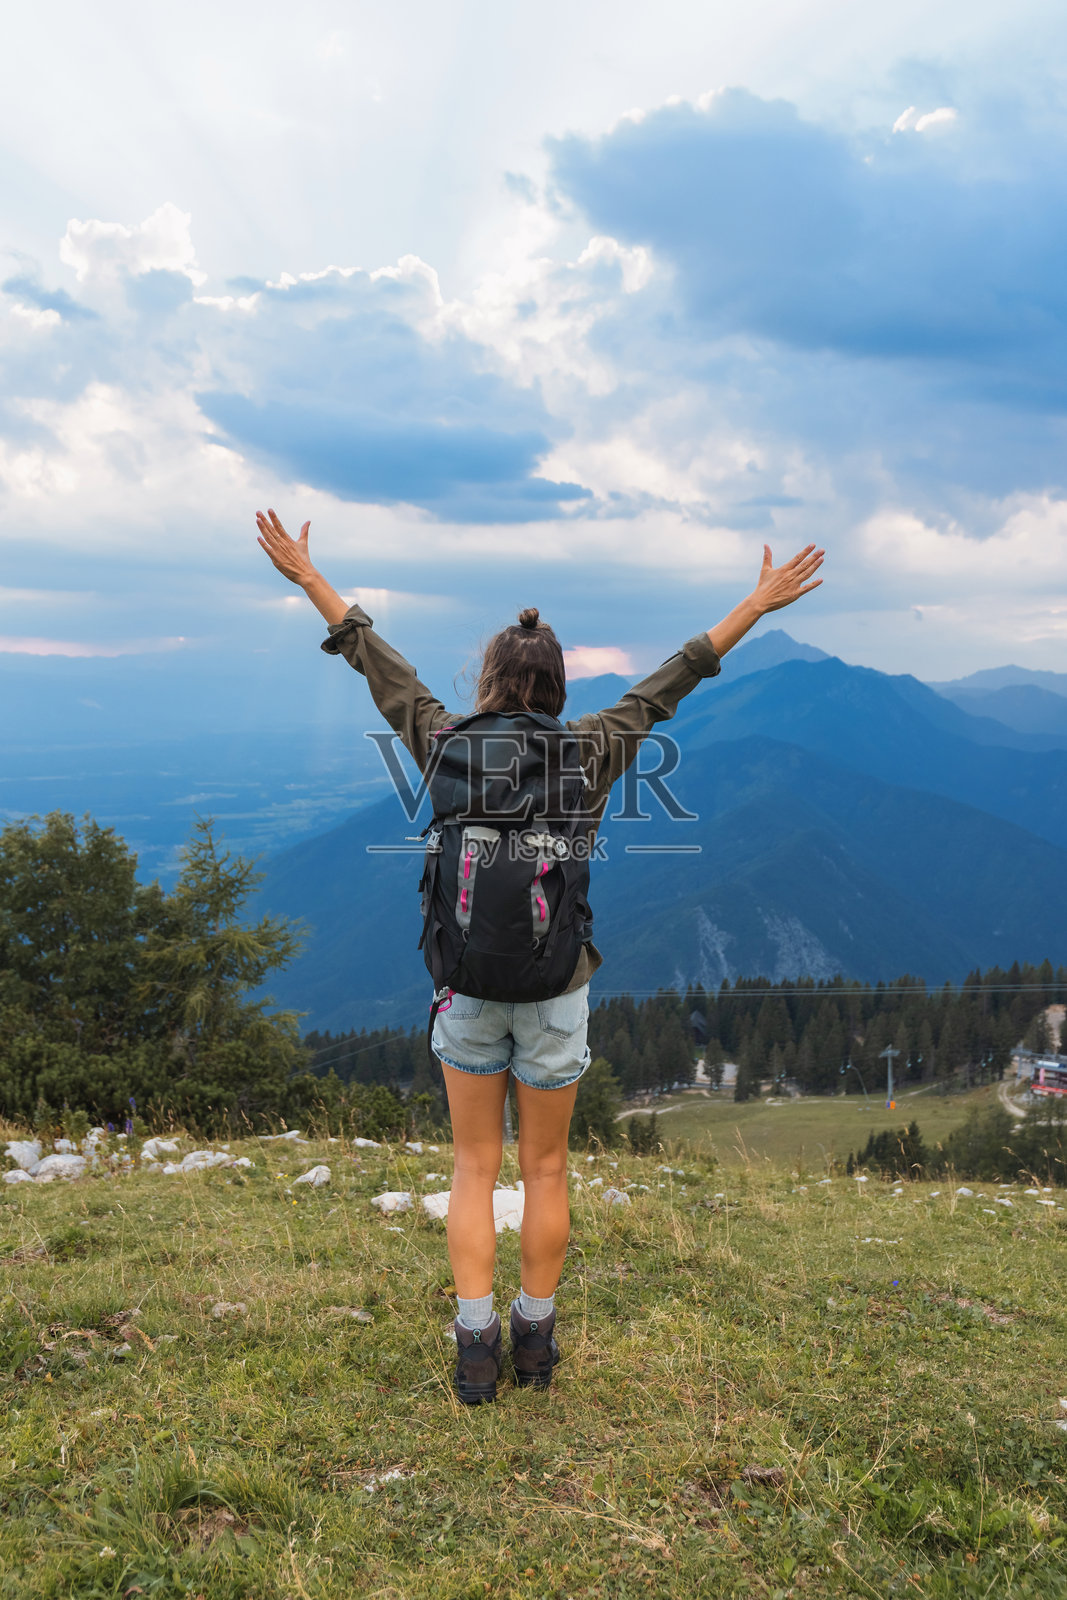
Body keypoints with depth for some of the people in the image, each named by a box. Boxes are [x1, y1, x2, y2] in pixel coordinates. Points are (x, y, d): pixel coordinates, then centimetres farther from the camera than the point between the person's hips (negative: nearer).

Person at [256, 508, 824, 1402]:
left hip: (469, 986, 1)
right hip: (555, 990, 0)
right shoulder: (589, 756, -8)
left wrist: (307, 576, 15)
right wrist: (760, 603, 9)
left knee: (475, 1168, 12)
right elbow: (672, 682, -1)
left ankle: (476, 1354, 15)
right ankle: (535, 1341, 26)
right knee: (546, 1170, 14)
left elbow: (381, 666, 3)